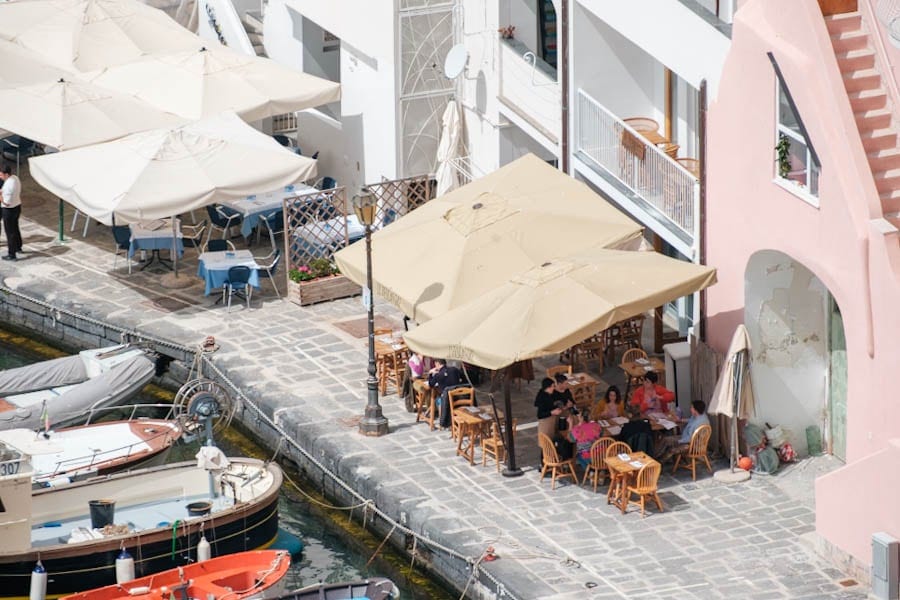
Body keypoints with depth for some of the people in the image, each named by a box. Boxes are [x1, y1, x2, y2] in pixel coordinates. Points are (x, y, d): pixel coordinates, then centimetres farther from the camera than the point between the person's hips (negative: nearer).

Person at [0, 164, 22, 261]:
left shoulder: (8, 185, -30)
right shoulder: (15, 178, -2)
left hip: (9, 210, -9)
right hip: (17, 206, 9)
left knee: (10, 232, 4)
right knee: (15, 228, 27)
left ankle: (11, 255, 13)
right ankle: (18, 247, 45)